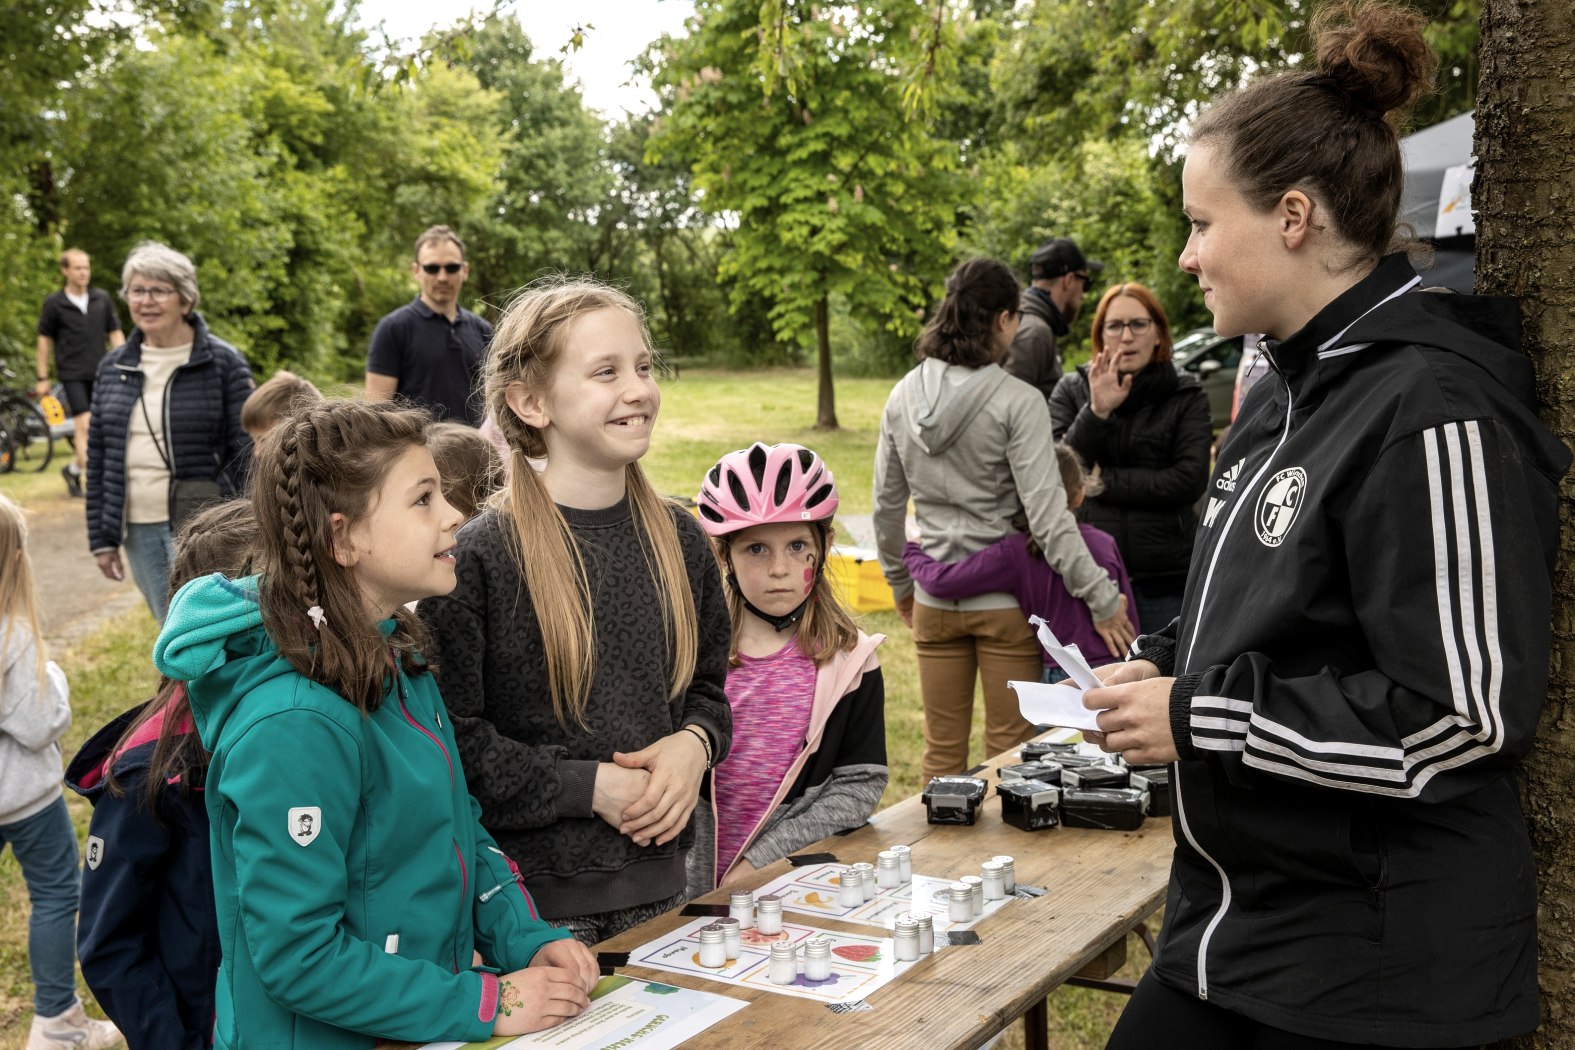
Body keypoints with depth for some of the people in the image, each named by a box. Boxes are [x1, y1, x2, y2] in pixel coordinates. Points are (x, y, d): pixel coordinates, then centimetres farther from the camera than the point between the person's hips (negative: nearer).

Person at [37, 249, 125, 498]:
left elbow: (115, 334, 9)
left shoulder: (102, 298, 5)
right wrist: (43, 378, 4)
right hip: (72, 373, -3)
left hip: (99, 373, 3)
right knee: (85, 424, -13)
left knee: (85, 428, 9)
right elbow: (44, 340, 4)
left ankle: (73, 470, 24)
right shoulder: (54, 303, -2)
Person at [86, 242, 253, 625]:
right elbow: (98, 460, 13)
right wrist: (101, 538, 10)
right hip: (139, 533, 5)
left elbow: (248, 456, -7)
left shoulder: (223, 363, -5)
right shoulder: (113, 368, 9)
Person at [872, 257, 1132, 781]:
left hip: (934, 600, 5)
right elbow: (1047, 513, -19)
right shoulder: (1017, 402, -15)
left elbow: (887, 506, 10)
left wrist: (900, 583, 23)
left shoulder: (902, 398, 2)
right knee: (1009, 752, 7)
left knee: (942, 751, 14)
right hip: (1004, 600, -4)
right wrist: (1101, 598, -12)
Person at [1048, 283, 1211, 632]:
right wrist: (1097, 411, -17)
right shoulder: (1072, 390, 7)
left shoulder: (1186, 397, 4)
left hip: (1166, 579, 0)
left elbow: (1191, 479, -8)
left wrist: (1105, 481, -9)